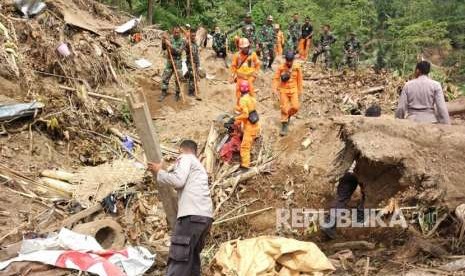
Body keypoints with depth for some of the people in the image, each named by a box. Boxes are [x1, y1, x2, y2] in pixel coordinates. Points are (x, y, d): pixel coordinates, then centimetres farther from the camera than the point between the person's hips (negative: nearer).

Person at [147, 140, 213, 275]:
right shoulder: (198, 165, 32)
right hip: (205, 215, 9)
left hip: (192, 215, -9)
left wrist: (159, 171, 4)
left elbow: (178, 180, -10)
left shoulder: (185, 157, 6)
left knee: (178, 261, -14)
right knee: (192, 257, 14)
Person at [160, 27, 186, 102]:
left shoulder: (182, 41, -6)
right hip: (169, 61, 3)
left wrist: (170, 45, -24)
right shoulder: (170, 39, 4)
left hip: (177, 62, -3)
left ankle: (177, 94, 16)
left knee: (178, 79, 2)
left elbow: (179, 51, -17)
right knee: (165, 78, 4)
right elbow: (164, 48, 4)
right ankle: (164, 93, 16)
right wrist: (163, 42, -15)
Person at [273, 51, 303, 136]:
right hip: (283, 90, -1)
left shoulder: (297, 67, -6)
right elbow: (276, 78, -5)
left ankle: (288, 115, 24)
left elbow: (300, 79, 4)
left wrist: (300, 90, 8)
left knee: (295, 107, -10)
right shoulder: (281, 68, -10)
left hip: (293, 90, 1)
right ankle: (284, 126, 12)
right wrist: (275, 89, -13)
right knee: (284, 108, -1)